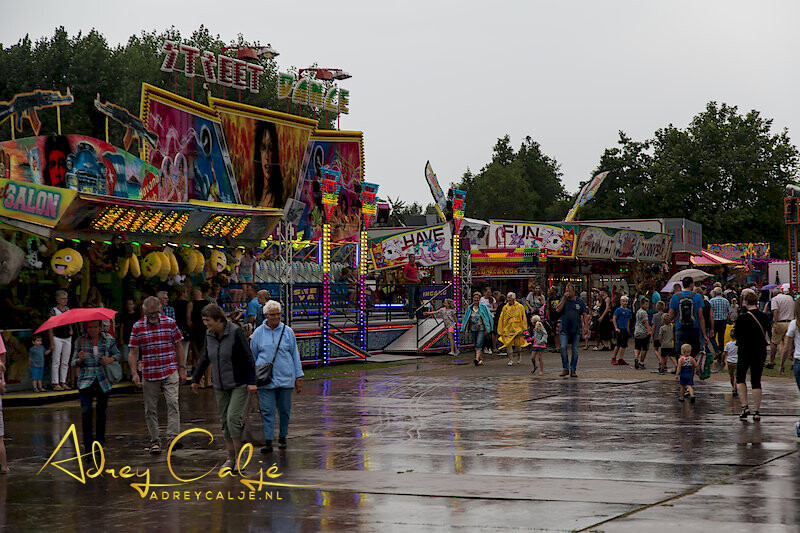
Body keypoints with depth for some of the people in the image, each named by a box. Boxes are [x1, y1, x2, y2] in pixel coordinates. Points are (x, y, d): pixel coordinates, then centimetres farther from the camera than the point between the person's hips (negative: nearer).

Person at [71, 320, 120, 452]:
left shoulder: (108, 339, 2)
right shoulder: (80, 341, 1)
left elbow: (117, 354, 17)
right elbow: (73, 364, 4)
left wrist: (110, 359, -5)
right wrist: (80, 359, -18)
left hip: (104, 381, 2)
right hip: (85, 381, -2)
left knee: (101, 412, 8)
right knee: (86, 411, -15)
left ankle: (100, 441, 27)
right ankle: (88, 447, -10)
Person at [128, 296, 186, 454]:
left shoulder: (170, 323, 2)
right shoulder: (138, 327, 1)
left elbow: (178, 346, 8)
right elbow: (133, 352, 2)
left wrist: (182, 368, 4)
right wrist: (134, 373, -10)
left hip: (170, 371, -1)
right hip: (149, 374, 1)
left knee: (172, 403, -14)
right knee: (150, 409, 4)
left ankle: (173, 437, -18)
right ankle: (155, 441, 13)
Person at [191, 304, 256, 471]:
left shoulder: (236, 333, -16)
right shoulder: (209, 335, 2)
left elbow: (248, 358, -14)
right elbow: (205, 358, 16)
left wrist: (251, 382, -18)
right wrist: (195, 379, 20)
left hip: (240, 384, -6)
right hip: (221, 387, 6)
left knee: (233, 417, -17)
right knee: (224, 421, 6)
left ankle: (240, 456, -8)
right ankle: (231, 458, 13)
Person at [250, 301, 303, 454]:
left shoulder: (287, 332, 5)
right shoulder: (258, 333, 4)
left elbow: (295, 354, 10)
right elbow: (253, 355, 13)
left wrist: (298, 377, 6)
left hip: (285, 377, 1)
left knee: (284, 410, 7)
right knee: (267, 411, -6)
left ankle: (282, 437, 23)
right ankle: (268, 442, -7)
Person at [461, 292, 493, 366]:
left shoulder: (483, 307, 0)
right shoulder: (469, 308, 10)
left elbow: (488, 317, 0)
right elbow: (467, 319, 12)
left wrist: (487, 329, -5)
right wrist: (466, 329, 5)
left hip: (481, 329, -5)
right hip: (473, 329, 5)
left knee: (479, 344, -18)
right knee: (476, 344, 10)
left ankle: (477, 358, -29)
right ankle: (481, 359, 21)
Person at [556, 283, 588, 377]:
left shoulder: (580, 301, 7)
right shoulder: (563, 300, 7)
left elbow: (585, 314, 6)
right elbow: (558, 310, -9)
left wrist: (585, 325, -7)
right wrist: (564, 298, -12)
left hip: (576, 330, 1)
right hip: (565, 330, -1)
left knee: (575, 350, 2)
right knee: (563, 348, -15)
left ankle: (573, 370, 10)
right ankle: (565, 369, -6)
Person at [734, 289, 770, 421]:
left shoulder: (743, 317, -15)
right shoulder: (764, 316, 0)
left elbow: (737, 334, -3)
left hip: (745, 352, -4)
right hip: (761, 352, 4)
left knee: (740, 378, 12)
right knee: (756, 381, 10)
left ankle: (745, 407, -1)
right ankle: (756, 411, 8)